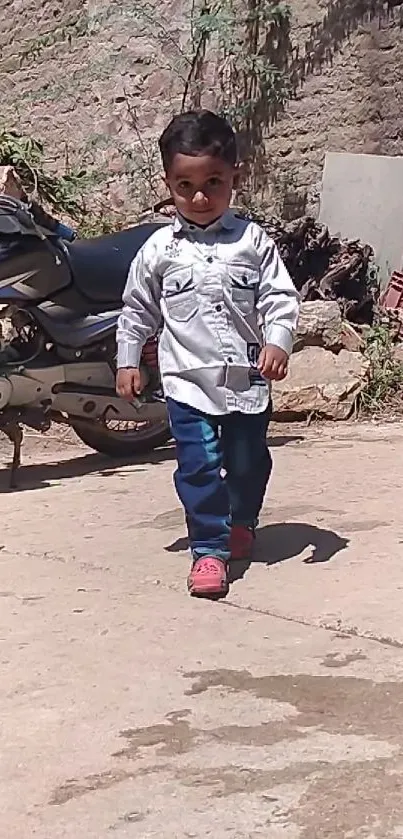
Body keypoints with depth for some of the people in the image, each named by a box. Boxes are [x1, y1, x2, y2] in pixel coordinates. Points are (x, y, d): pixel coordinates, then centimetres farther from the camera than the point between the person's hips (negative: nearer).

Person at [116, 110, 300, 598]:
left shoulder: (253, 240, -1)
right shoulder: (159, 249, 1)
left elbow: (279, 297, -1)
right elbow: (137, 310, 10)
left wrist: (277, 342, -16)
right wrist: (127, 361, 9)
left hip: (248, 379, 1)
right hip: (188, 380, -1)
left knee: (247, 461, 15)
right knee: (199, 465, -8)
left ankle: (242, 524, 41)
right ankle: (209, 548, 1)